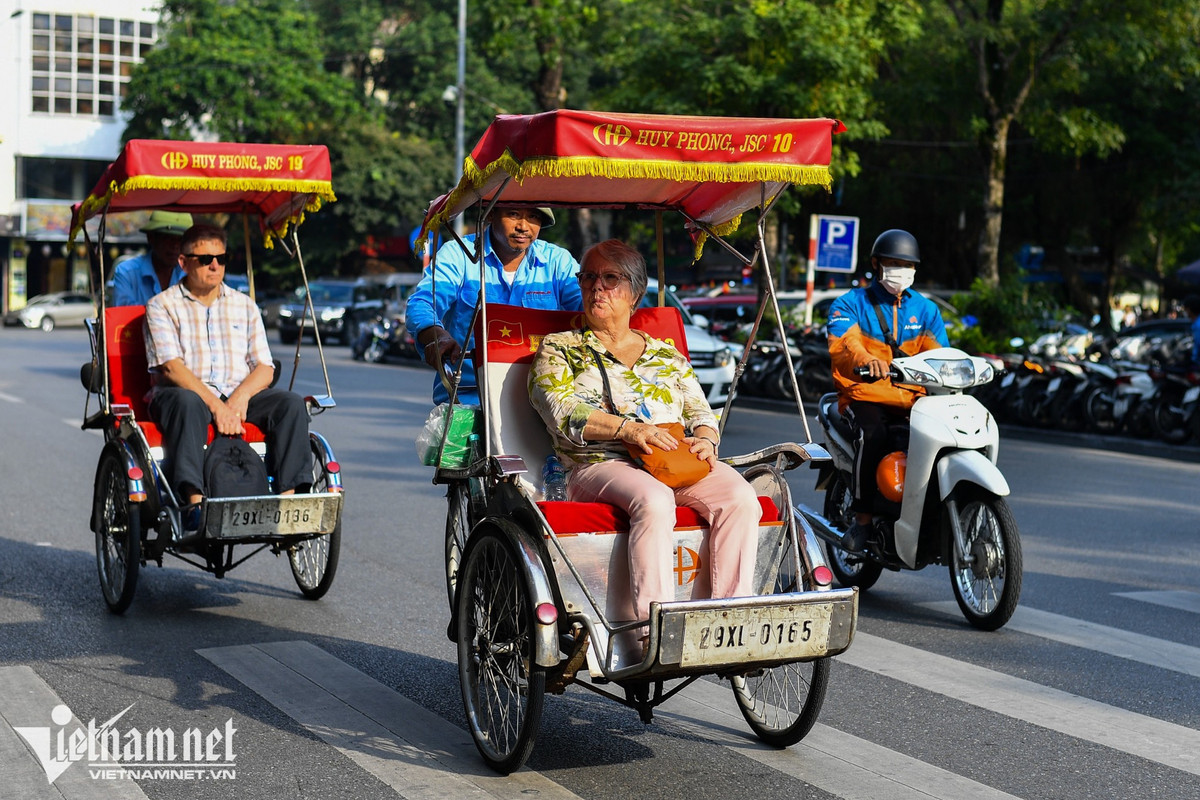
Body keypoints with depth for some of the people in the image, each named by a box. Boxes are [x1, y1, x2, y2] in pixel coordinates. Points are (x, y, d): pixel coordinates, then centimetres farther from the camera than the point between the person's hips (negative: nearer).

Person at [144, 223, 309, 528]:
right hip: (184, 393, -4)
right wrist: (215, 404, -22)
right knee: (187, 403, -39)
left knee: (291, 403, -22)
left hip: (240, 396, 4)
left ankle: (289, 496, -32)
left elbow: (265, 368, 10)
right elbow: (171, 366, -8)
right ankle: (195, 502, -49)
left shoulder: (244, 306, 19)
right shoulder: (162, 306, 7)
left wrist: (242, 395, -13)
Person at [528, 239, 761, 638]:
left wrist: (704, 440, -4)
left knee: (740, 499, -26)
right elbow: (560, 412, -2)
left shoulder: (668, 356, 26)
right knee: (653, 500, -38)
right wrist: (629, 428, -16)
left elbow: (702, 414, 21)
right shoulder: (557, 349, 15)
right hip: (599, 465, -4)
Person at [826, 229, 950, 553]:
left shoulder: (925, 309, 19)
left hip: (913, 396, 4)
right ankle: (863, 517, -25)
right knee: (873, 435, -35)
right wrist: (866, 360, -41)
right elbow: (843, 344, -18)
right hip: (865, 395, -3)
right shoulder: (850, 304, 4)